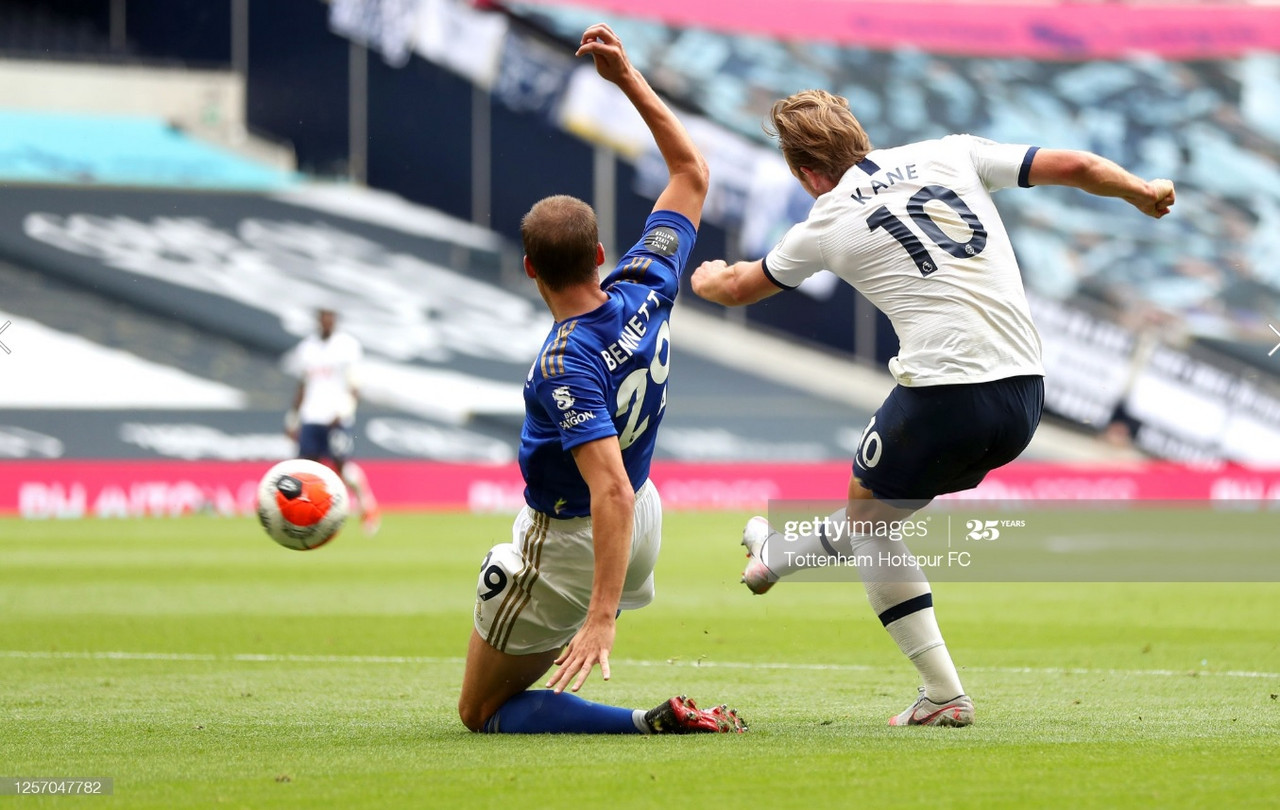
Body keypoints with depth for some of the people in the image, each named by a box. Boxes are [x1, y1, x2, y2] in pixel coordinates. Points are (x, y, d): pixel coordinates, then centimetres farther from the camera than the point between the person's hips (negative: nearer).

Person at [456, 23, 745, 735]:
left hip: (568, 545, -8)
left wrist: (602, 618, -45)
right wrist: (629, 78, 0)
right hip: (644, 522, 8)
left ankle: (648, 723, -14)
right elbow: (692, 173, 1)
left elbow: (612, 490, -41)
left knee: (483, 713, 4)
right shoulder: (646, 290, -15)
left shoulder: (568, 363, -34)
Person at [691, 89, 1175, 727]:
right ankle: (782, 557, 48)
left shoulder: (828, 224, 6)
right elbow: (1074, 166, 10)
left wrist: (706, 277, 49)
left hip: (944, 395, -5)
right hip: (1025, 392, 5)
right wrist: (1143, 193, 30)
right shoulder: (952, 153, 11)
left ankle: (942, 695, 10)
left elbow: (735, 288, 24)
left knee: (867, 513, 17)